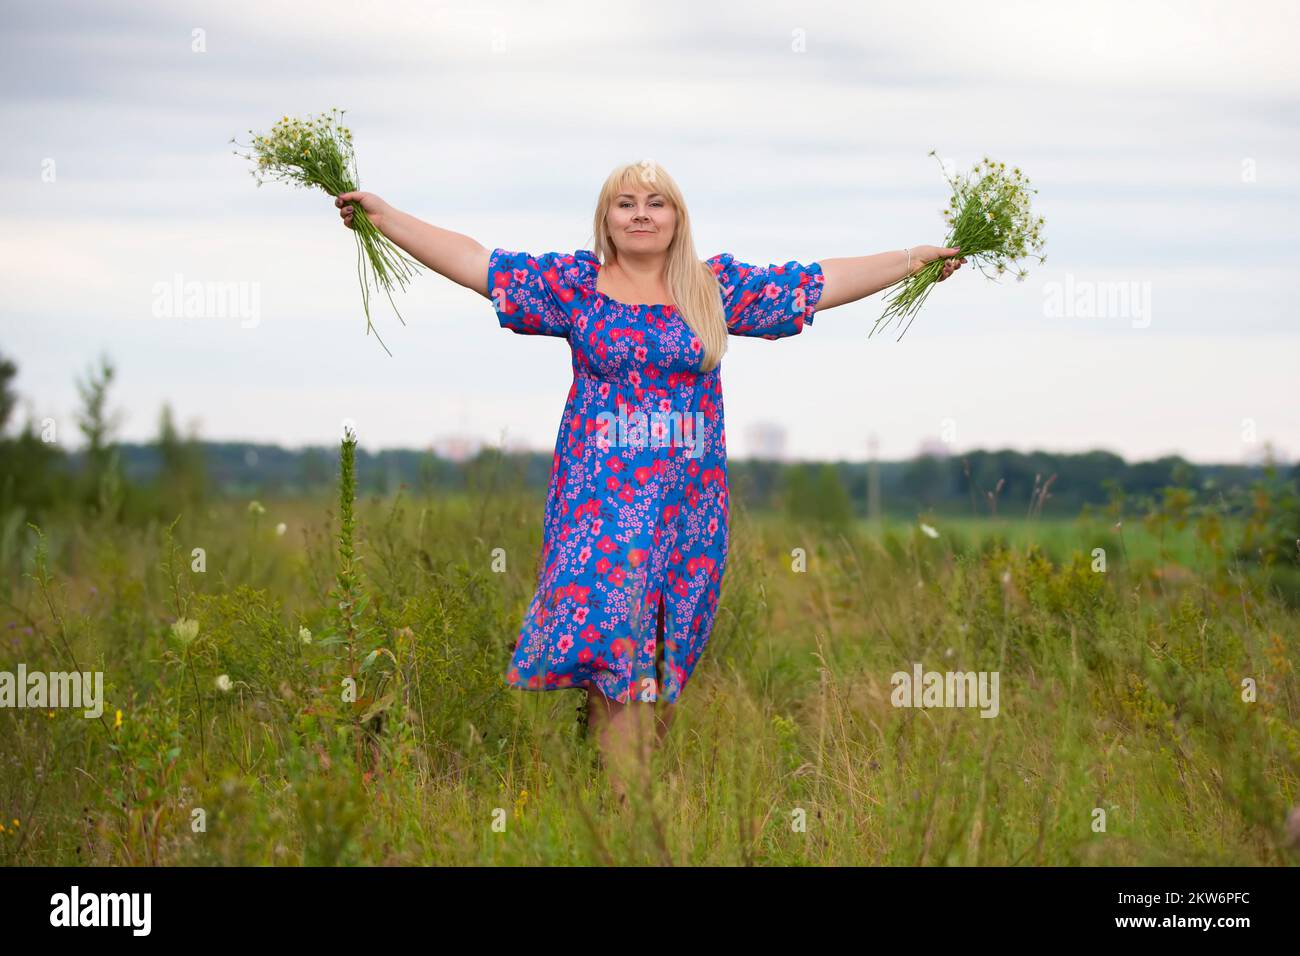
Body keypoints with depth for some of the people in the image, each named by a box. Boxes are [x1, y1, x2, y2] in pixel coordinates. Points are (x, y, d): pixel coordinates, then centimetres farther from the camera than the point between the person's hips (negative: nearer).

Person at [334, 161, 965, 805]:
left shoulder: (716, 286, 8)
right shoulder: (573, 282, 5)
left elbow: (825, 283, 10)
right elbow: (472, 262, 4)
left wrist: (917, 258, 8)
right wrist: (381, 214, 0)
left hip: (689, 502, 2)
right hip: (599, 497, -2)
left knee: (670, 648, 4)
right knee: (609, 633, -12)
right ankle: (627, 800, -11)